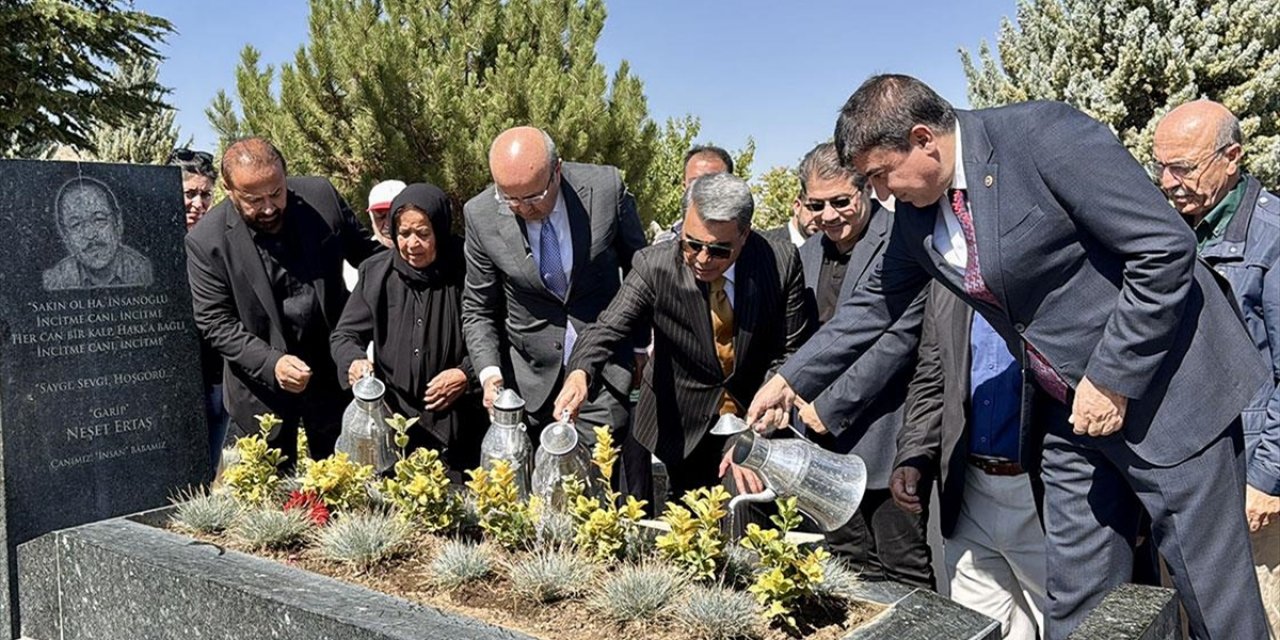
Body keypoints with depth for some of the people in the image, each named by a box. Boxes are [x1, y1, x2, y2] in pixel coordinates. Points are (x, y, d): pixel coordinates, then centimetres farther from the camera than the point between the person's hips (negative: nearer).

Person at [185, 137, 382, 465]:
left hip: (334, 369, 2)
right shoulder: (206, 242, -15)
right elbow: (215, 323, -12)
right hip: (261, 380, -2)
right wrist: (271, 363, -23)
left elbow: (367, 254, 5)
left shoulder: (322, 196, -9)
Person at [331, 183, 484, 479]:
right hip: (390, 420, 2)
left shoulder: (465, 273, -9)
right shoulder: (376, 273, 1)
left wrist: (467, 374, -13)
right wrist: (355, 361, -13)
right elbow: (343, 335, 7)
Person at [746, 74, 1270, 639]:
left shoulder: (1045, 136, -20)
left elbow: (1167, 247, -20)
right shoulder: (916, 212, 2)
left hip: (1166, 392, -6)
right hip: (1071, 412, 7)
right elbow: (878, 303, 16)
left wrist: (1113, 379, -20)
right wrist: (791, 380, 13)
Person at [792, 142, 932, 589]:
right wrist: (805, 407, 7)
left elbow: (899, 337, -17)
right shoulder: (810, 252, 14)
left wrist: (831, 407, -13)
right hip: (825, 438, 7)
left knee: (906, 572, 2)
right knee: (851, 566, 15)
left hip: (883, 437, -7)